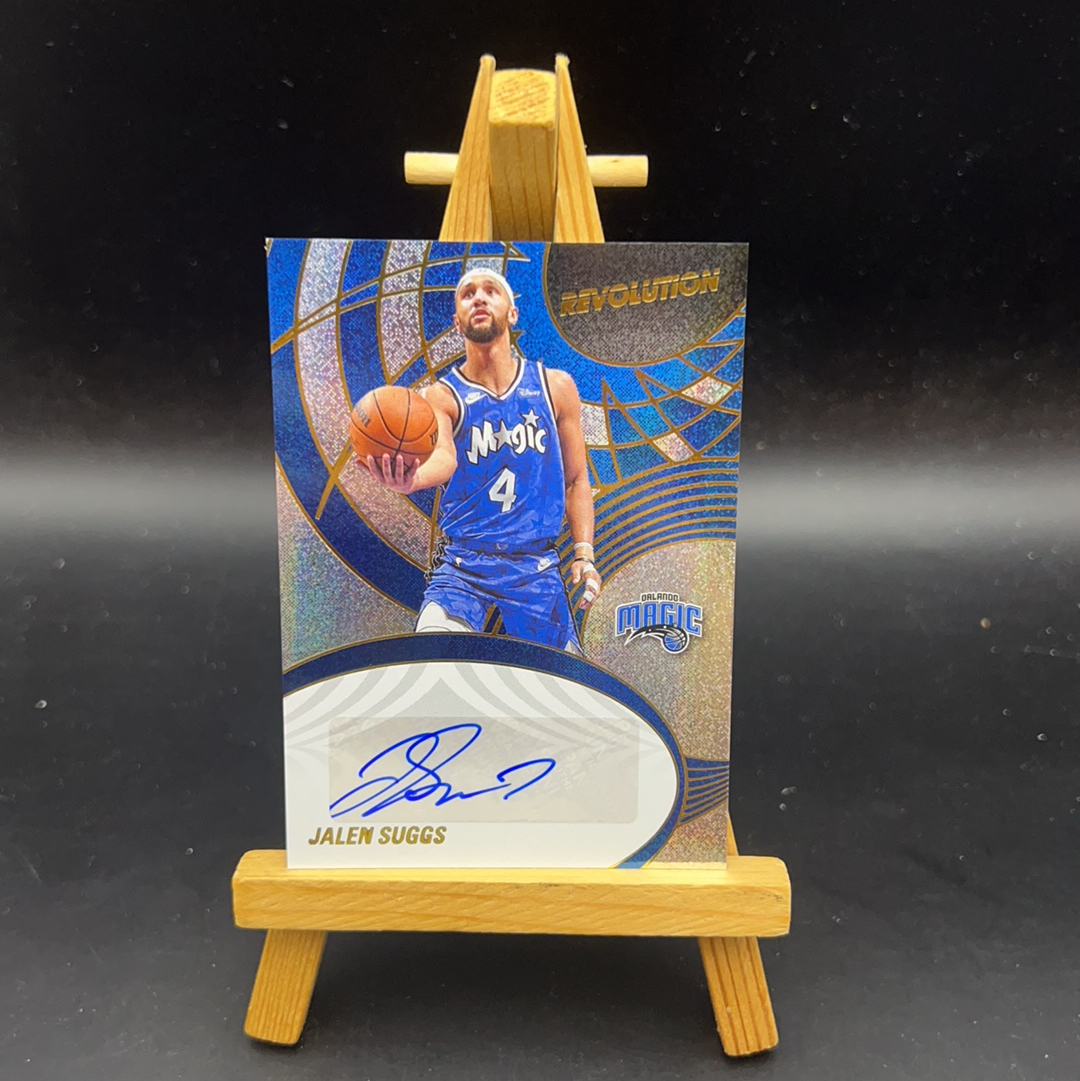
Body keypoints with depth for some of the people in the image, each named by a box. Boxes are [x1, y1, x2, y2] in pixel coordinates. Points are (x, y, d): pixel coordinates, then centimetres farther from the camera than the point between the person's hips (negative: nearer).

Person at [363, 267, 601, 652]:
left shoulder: (555, 387, 6)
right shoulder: (441, 396, -1)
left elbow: (576, 479, 11)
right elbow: (444, 457, -22)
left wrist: (583, 553, 1)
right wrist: (410, 478, -46)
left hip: (537, 565, 2)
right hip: (465, 563, -2)